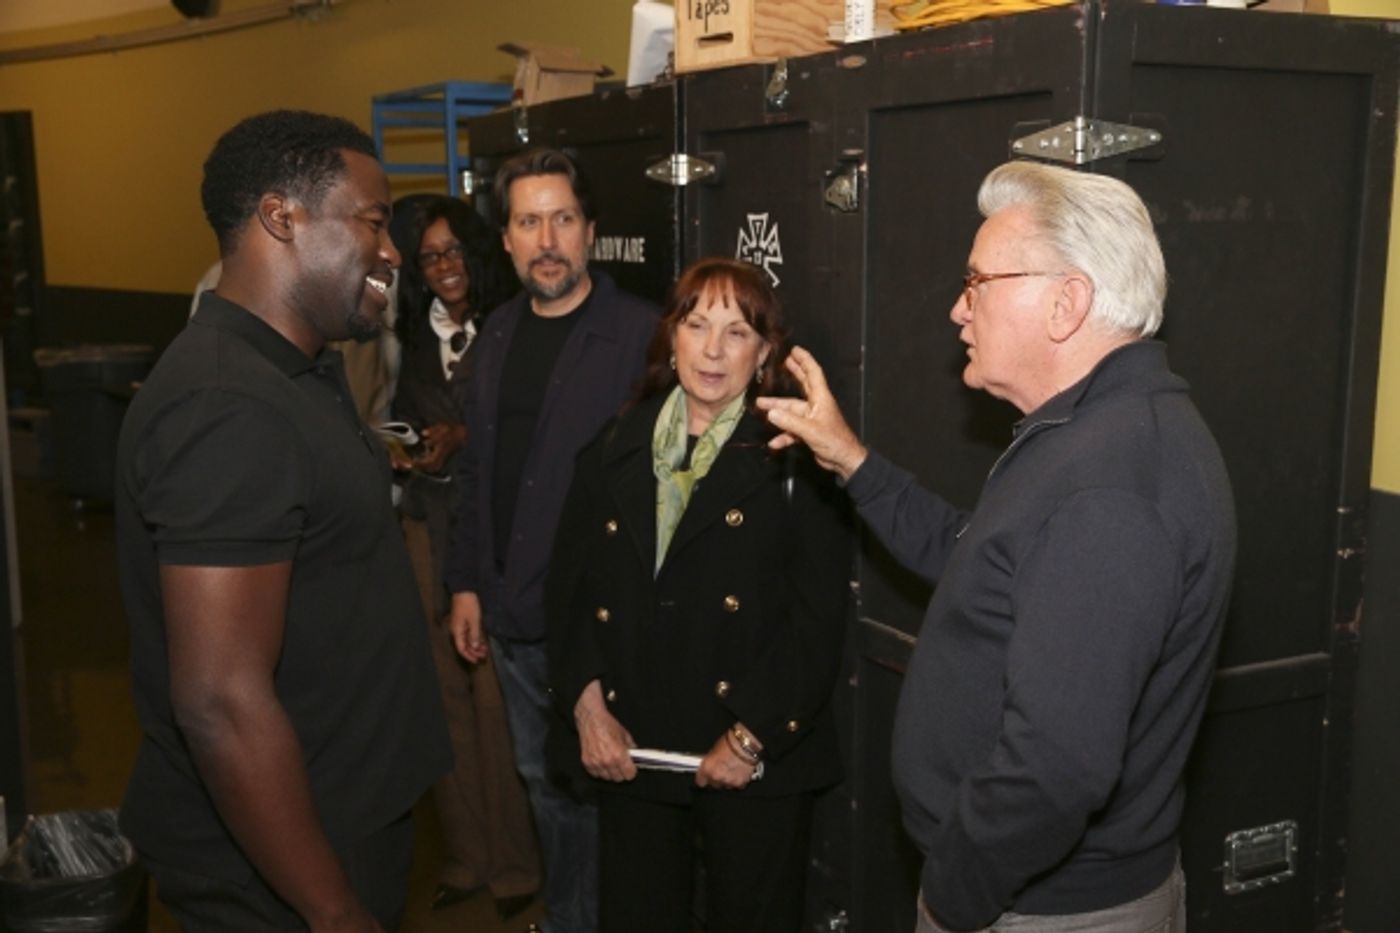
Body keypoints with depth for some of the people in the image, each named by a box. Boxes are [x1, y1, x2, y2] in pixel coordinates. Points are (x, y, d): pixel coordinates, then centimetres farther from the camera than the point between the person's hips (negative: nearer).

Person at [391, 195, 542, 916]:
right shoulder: (415, 339, 12)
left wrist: (463, 441, -19)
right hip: (429, 525, 5)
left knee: (497, 694, -4)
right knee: (445, 689, 7)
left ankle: (515, 862, 12)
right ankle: (464, 855, 22)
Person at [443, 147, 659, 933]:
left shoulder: (641, 334, -13)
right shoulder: (498, 334, 9)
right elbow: (476, 471, 13)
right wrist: (466, 582, 11)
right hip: (512, 615, 7)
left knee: (597, 787, 7)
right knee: (545, 782, 21)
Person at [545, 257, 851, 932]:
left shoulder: (794, 461, -6)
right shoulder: (614, 451, 8)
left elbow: (818, 621, -10)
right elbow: (568, 586, 7)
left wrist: (751, 739, -13)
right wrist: (587, 705, -4)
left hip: (757, 760, -3)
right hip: (631, 751, 4)